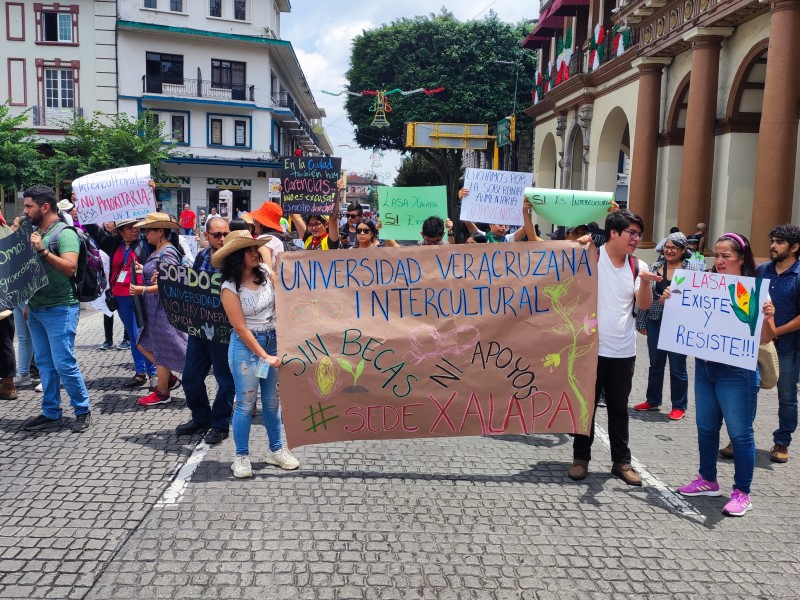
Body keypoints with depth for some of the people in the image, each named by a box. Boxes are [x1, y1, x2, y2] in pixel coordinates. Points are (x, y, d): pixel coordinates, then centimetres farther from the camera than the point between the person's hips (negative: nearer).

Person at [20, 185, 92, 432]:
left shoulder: (64, 232, -9)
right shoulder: (34, 233, 13)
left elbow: (70, 267, -20)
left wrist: (43, 251, -22)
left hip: (60, 309, -8)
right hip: (36, 308, 8)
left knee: (64, 363, -6)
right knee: (45, 363, 11)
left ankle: (83, 410, 8)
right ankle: (51, 413, 20)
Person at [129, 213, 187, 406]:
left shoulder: (167, 252, -17)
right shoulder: (157, 251, 11)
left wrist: (143, 290, -26)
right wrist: (144, 271, 9)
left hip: (164, 308, -10)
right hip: (153, 308, 10)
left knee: (161, 349, 3)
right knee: (143, 343, 16)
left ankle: (162, 393, 17)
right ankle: (169, 378, 26)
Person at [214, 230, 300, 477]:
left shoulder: (264, 274, -1)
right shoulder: (230, 288, -13)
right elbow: (241, 329, -13)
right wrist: (264, 356, -15)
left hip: (273, 340, 5)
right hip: (246, 345, -5)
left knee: (272, 401, 13)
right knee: (246, 403, 2)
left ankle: (276, 450, 27)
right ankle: (241, 457, 15)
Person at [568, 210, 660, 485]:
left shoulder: (637, 266, 4)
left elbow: (644, 305, -3)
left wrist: (644, 281, -23)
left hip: (624, 351, 4)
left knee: (619, 408, 14)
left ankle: (621, 461, 24)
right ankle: (581, 458, 20)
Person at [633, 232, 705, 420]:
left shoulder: (691, 268, -3)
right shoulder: (654, 267, 5)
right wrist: (642, 322, 4)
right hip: (655, 322, 3)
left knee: (677, 367, 5)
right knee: (655, 364, 15)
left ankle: (679, 406, 19)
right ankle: (652, 401, 28)